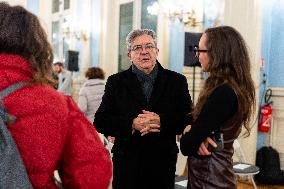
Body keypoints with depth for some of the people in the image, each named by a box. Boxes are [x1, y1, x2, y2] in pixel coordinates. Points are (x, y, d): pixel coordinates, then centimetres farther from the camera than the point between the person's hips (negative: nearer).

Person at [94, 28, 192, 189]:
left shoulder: (177, 81, 3)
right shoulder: (116, 82, 3)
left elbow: (190, 119, -2)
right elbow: (100, 122, -4)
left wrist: (162, 122, -19)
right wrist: (132, 124, -19)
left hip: (163, 164, 1)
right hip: (127, 162, 0)